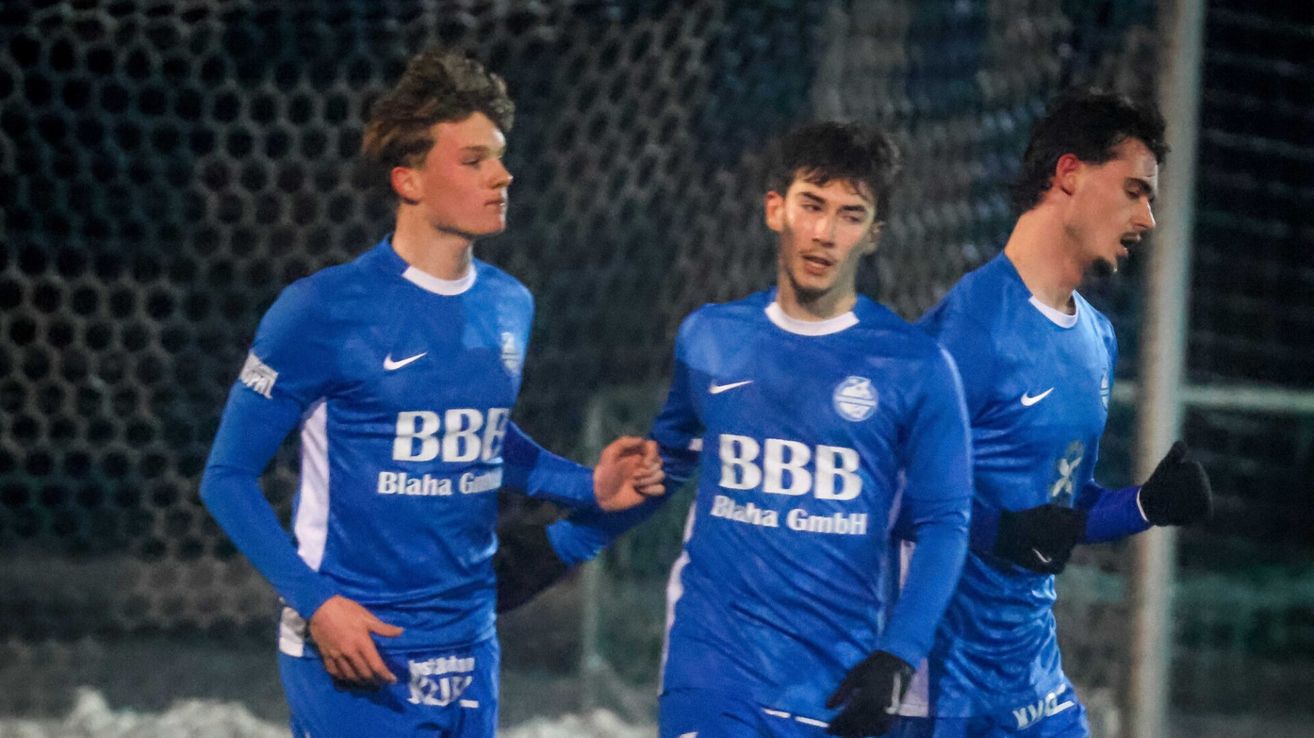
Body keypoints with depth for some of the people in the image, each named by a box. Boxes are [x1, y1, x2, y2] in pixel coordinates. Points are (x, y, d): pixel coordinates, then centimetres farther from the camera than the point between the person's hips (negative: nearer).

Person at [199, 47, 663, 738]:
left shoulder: (508, 306, 6)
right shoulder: (326, 310, -12)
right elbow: (228, 478, -8)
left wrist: (587, 487, 8)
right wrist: (316, 602, -17)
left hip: (469, 648, 6)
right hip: (355, 651, -6)